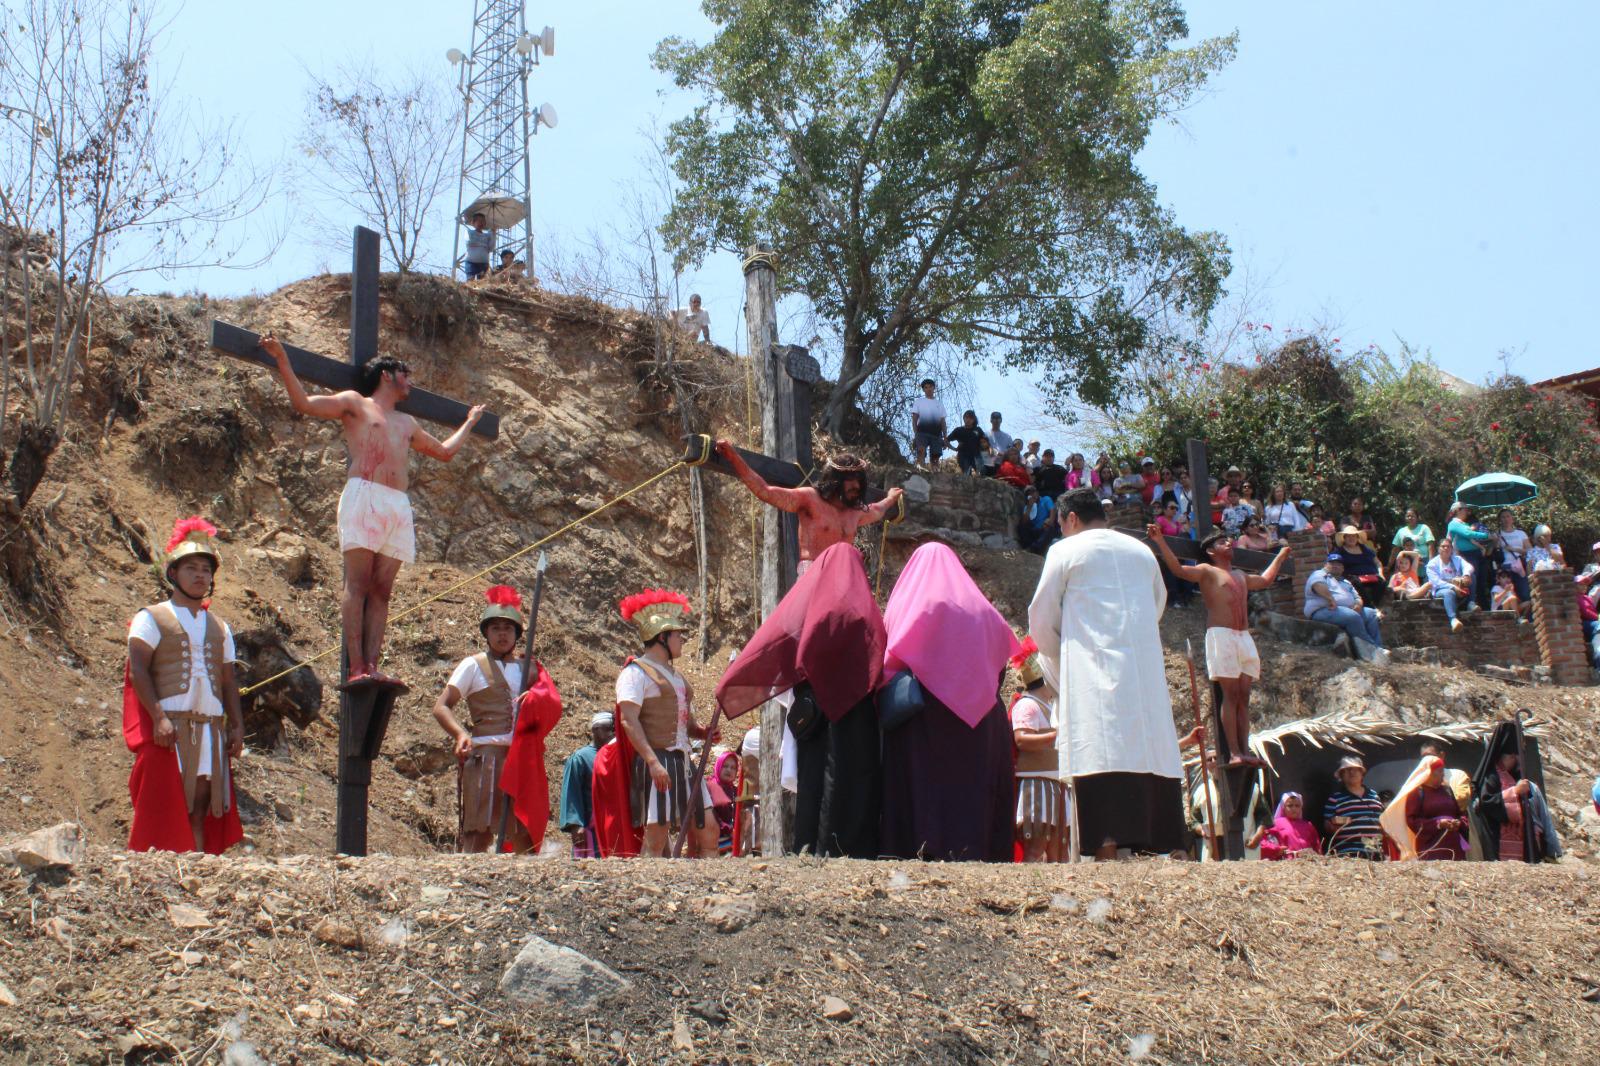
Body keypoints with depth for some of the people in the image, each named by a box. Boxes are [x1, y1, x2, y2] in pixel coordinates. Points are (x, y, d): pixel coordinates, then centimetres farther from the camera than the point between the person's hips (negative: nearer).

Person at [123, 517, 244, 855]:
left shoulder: (219, 628, 20)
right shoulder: (151, 618, 4)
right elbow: (138, 670, -8)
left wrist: (236, 725, 5)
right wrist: (158, 717, -19)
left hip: (211, 727, 5)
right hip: (167, 725, -5)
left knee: (201, 806, 2)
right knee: (164, 805, -8)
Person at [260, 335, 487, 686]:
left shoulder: (406, 424, 32)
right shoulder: (355, 403, 14)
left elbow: (444, 451, 44)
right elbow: (304, 402, 4)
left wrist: (469, 422, 53)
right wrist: (282, 360, -4)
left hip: (399, 506, 6)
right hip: (364, 496, -6)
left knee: (381, 591, -4)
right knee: (358, 584, -12)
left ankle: (372, 667, -10)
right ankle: (356, 668, -19)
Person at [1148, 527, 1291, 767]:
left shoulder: (1241, 575, 25)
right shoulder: (1207, 571, 3)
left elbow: (1265, 579, 44)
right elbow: (1179, 569, -14)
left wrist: (1281, 556, 52)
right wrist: (1160, 541, -24)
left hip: (1244, 637, 7)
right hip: (1221, 635, -7)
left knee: (1243, 696, 1)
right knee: (1230, 695, -12)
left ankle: (1245, 751, -2)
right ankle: (1234, 753, -16)